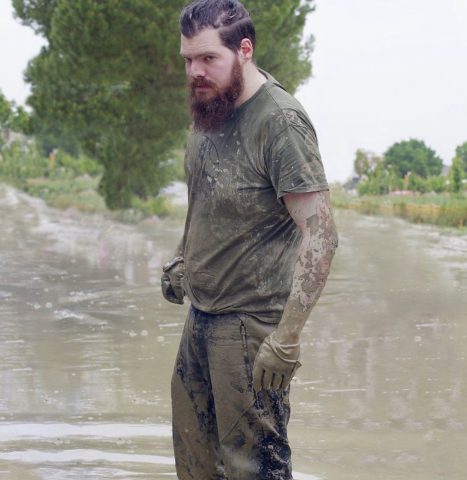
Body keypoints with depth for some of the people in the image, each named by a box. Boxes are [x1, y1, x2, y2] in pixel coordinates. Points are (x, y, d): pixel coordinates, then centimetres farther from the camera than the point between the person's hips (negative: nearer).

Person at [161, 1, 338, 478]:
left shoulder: (280, 121, -19)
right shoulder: (210, 108, 7)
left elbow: (320, 233, -22)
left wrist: (288, 336, -27)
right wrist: (182, 258, 13)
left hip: (250, 325, -8)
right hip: (201, 314, 8)